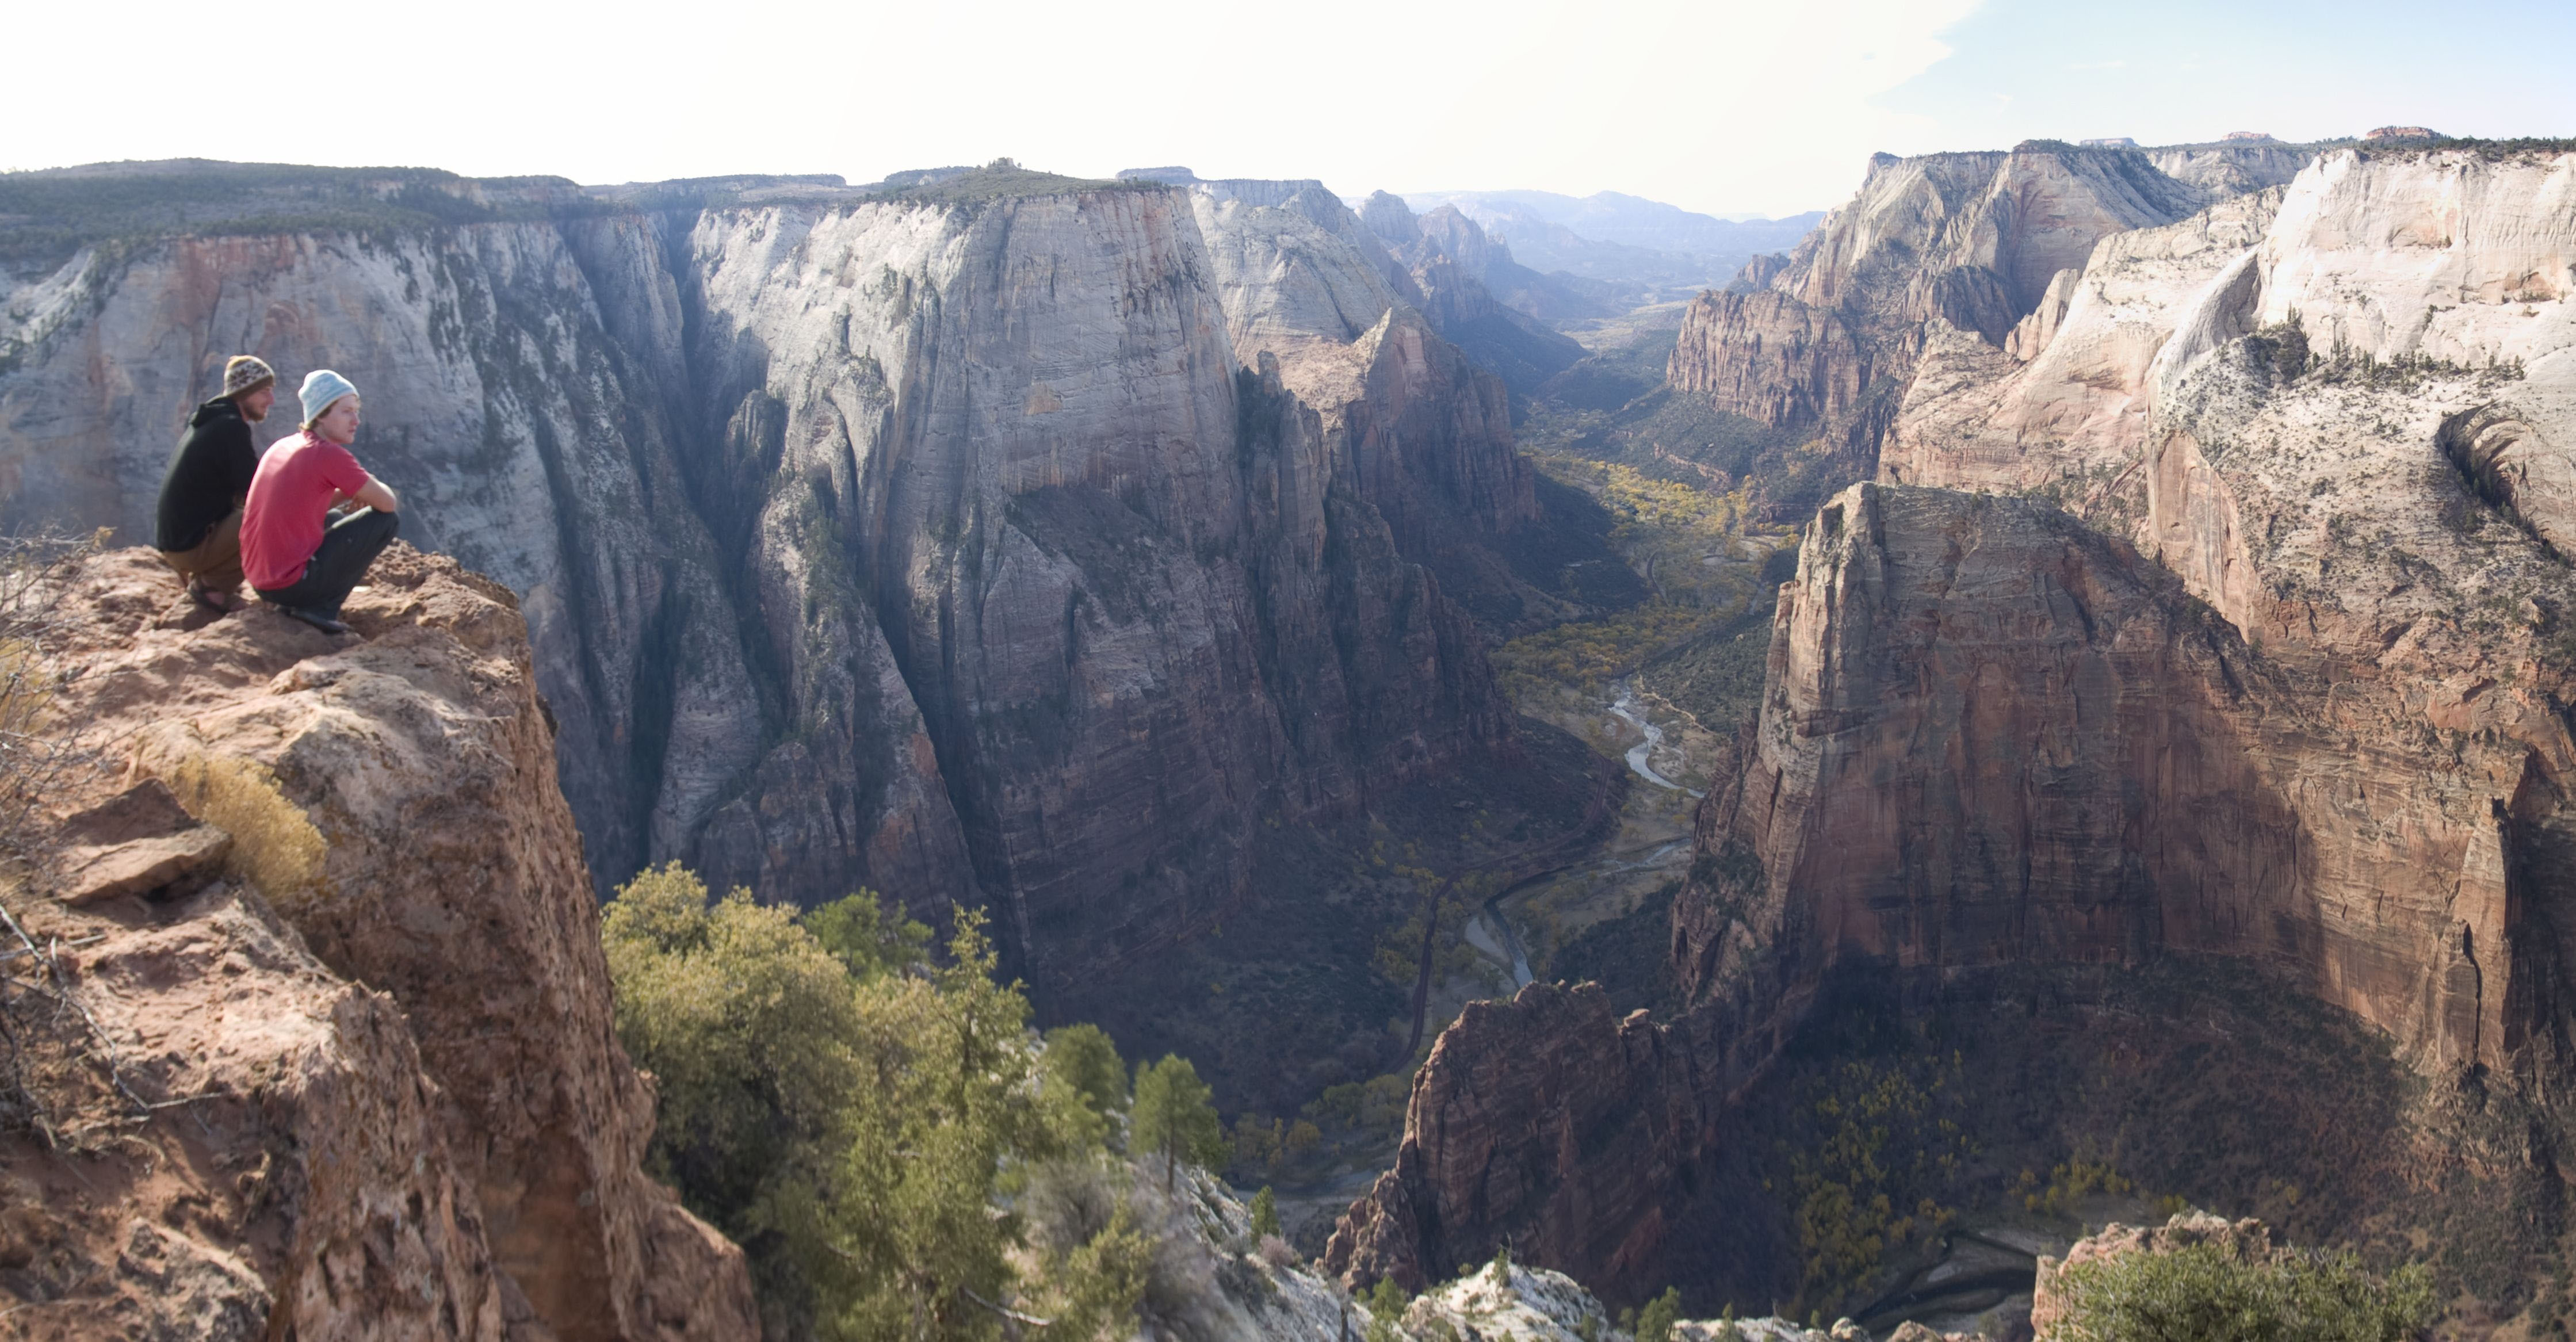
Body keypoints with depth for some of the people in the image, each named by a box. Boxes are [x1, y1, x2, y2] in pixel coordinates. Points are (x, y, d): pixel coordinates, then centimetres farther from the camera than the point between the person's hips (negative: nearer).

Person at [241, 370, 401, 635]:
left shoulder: (282, 447, 12)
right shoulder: (330, 454, -14)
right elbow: (387, 504, -9)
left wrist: (348, 493, 10)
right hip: (294, 582, -9)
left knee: (336, 519, 32)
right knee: (385, 520, 0)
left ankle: (292, 604, 14)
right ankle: (322, 607, -2)